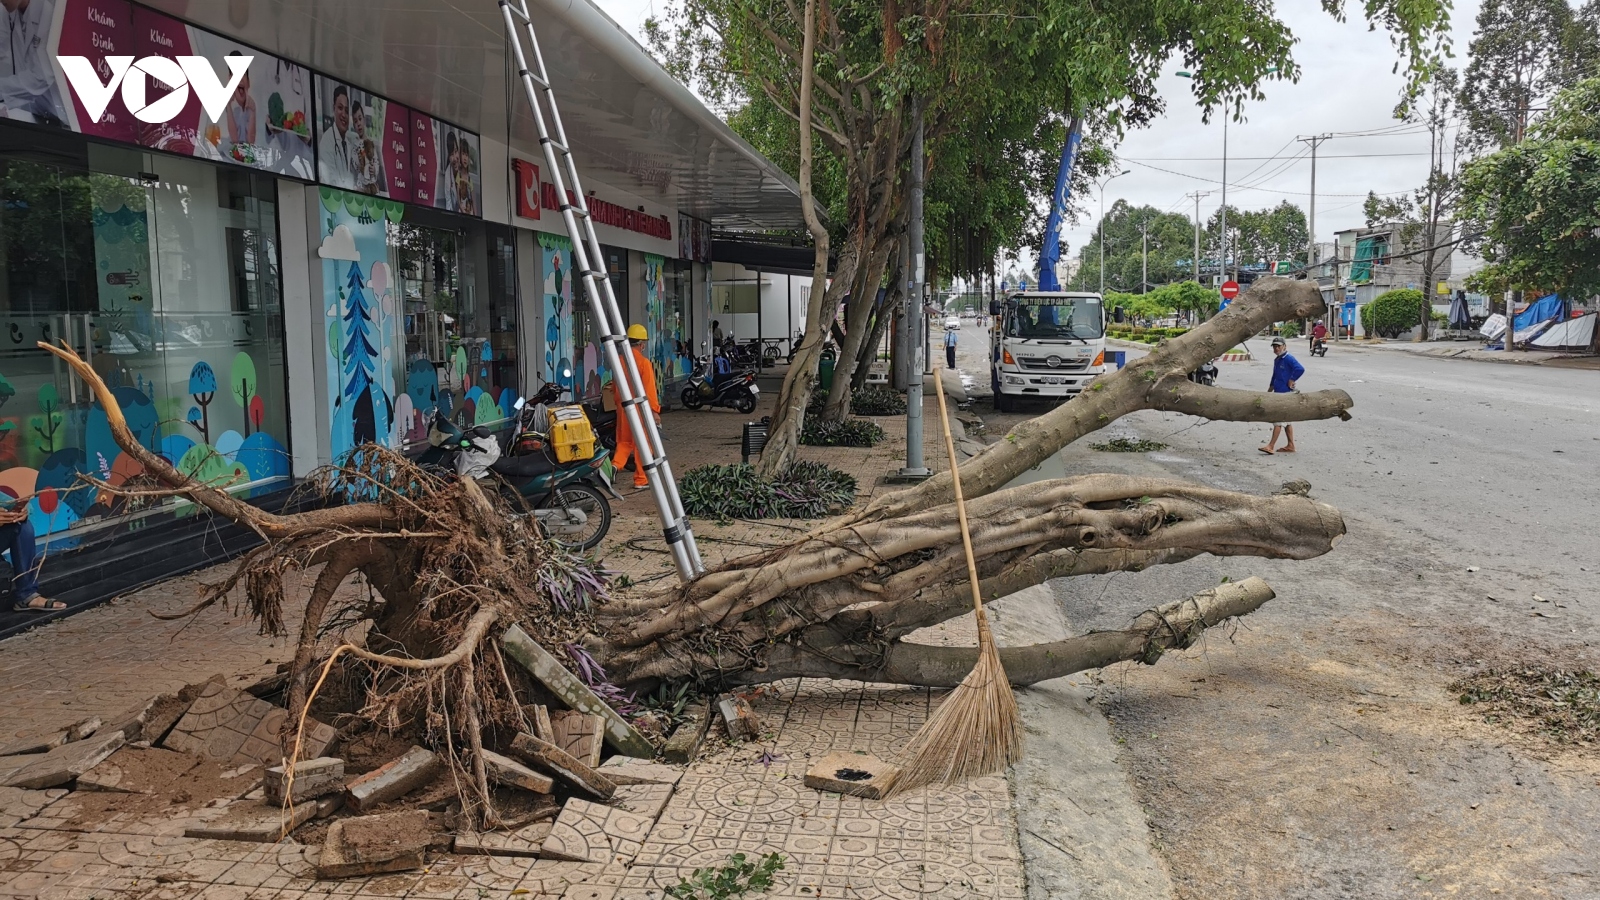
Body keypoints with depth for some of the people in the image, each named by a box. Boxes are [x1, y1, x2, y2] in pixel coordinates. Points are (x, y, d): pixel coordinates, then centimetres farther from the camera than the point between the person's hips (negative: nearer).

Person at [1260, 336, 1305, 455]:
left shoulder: (1288, 359, -14)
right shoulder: (1276, 360, 14)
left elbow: (1300, 369, -29)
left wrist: (1291, 380, -20)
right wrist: (1271, 387, 22)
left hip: (1285, 393, -10)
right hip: (1278, 392, 10)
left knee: (1278, 419, -11)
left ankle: (1271, 446, -13)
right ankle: (1290, 445, 20)